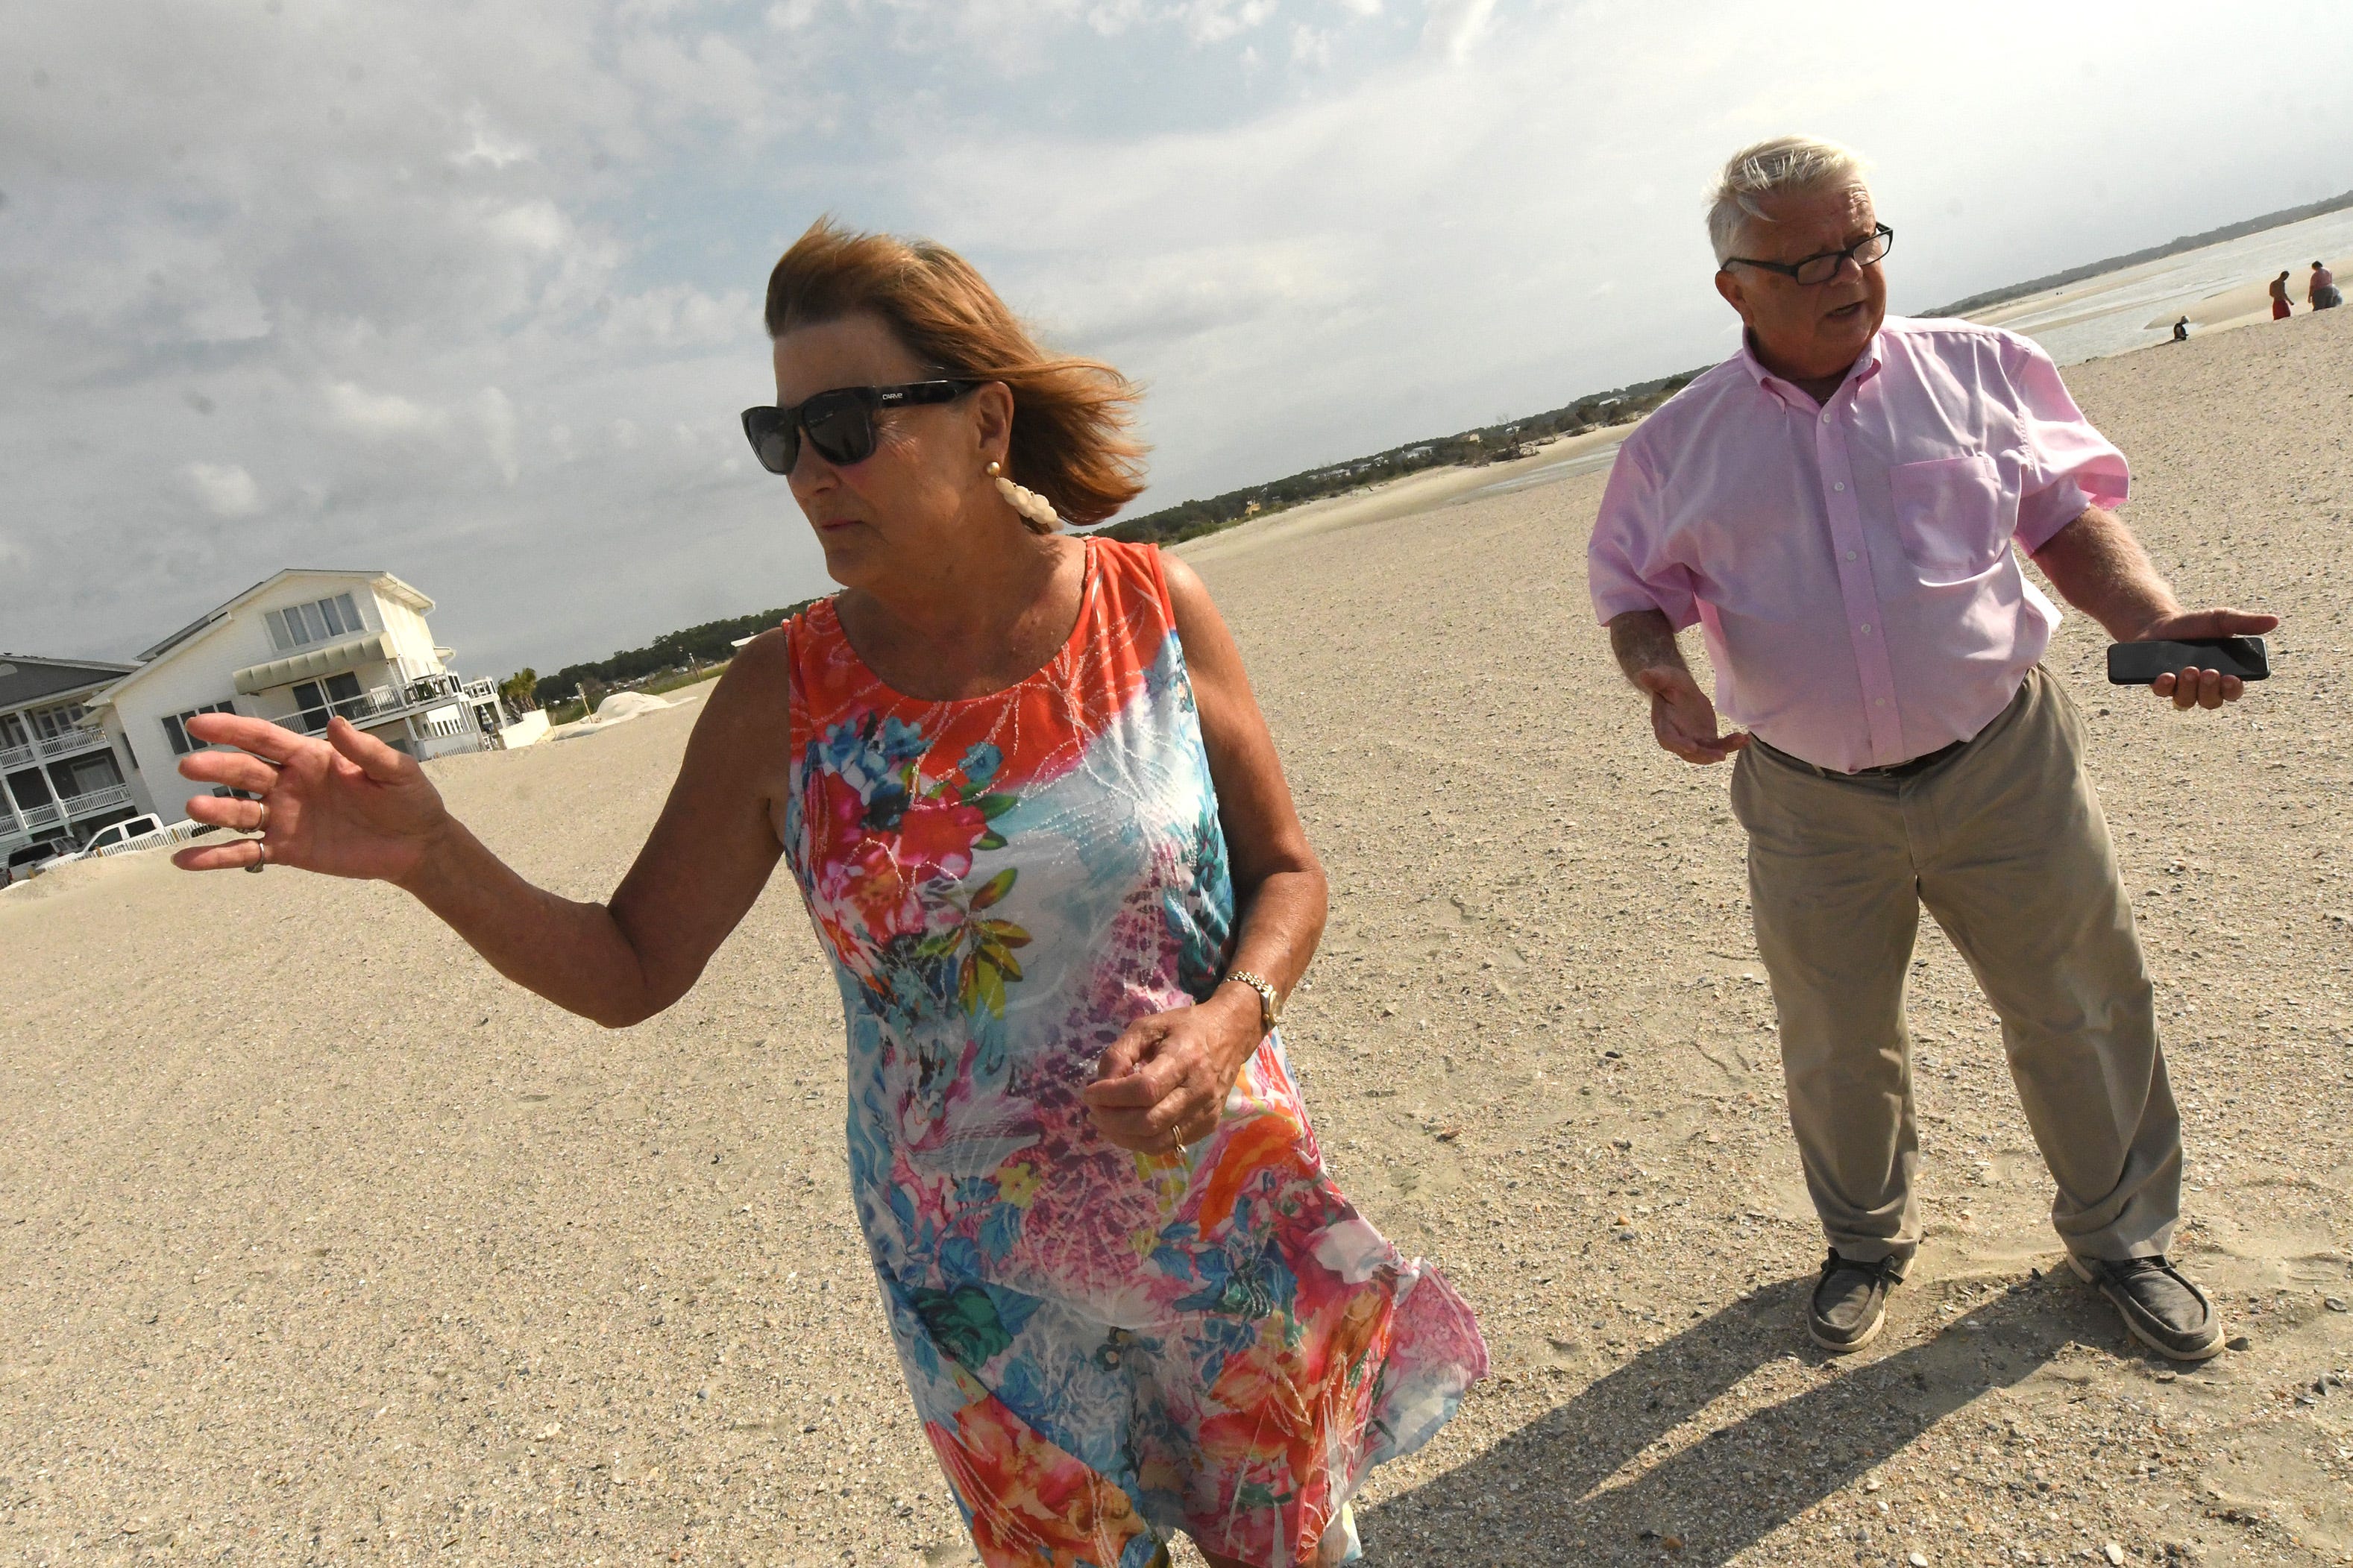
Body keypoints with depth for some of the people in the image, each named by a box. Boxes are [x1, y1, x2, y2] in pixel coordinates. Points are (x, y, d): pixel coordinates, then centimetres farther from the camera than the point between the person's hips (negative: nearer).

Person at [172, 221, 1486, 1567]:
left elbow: (1286, 870, -3)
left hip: (1231, 1223, 1)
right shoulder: (781, 700, -11)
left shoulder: (1156, 610, -12)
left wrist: (1231, 1019, -21)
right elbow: (631, 971, -3)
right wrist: (428, 853, -18)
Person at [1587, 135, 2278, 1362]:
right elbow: (1635, 594, 6)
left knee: (2078, 1010, 14)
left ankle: (2121, 1236, 41)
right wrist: (1656, 672, -16)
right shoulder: (1678, 446, 0)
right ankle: (1866, 1240, 41)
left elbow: (2068, 515, 6)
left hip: (2005, 765, 1)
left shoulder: (1975, 368, 1)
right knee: (1835, 1046, 14)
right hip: (1809, 804, 0)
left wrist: (2154, 622, -11)